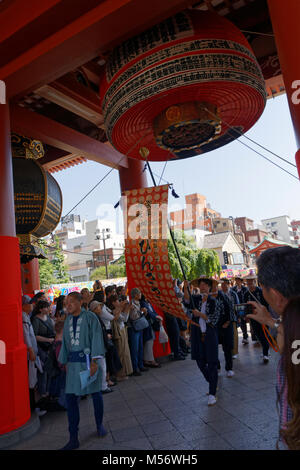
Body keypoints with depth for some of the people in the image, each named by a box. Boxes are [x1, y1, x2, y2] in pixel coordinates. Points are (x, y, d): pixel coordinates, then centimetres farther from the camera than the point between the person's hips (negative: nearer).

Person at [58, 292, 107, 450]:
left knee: (96, 394, 8)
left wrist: (94, 361, -16)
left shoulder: (90, 317, -9)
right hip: (73, 362, 5)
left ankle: (99, 426, 32)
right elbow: (65, 342, 14)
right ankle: (73, 439, 12)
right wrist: (65, 362, 15)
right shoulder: (68, 320, 8)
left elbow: (96, 339, -12)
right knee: (70, 397, 1)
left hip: (88, 359, -5)